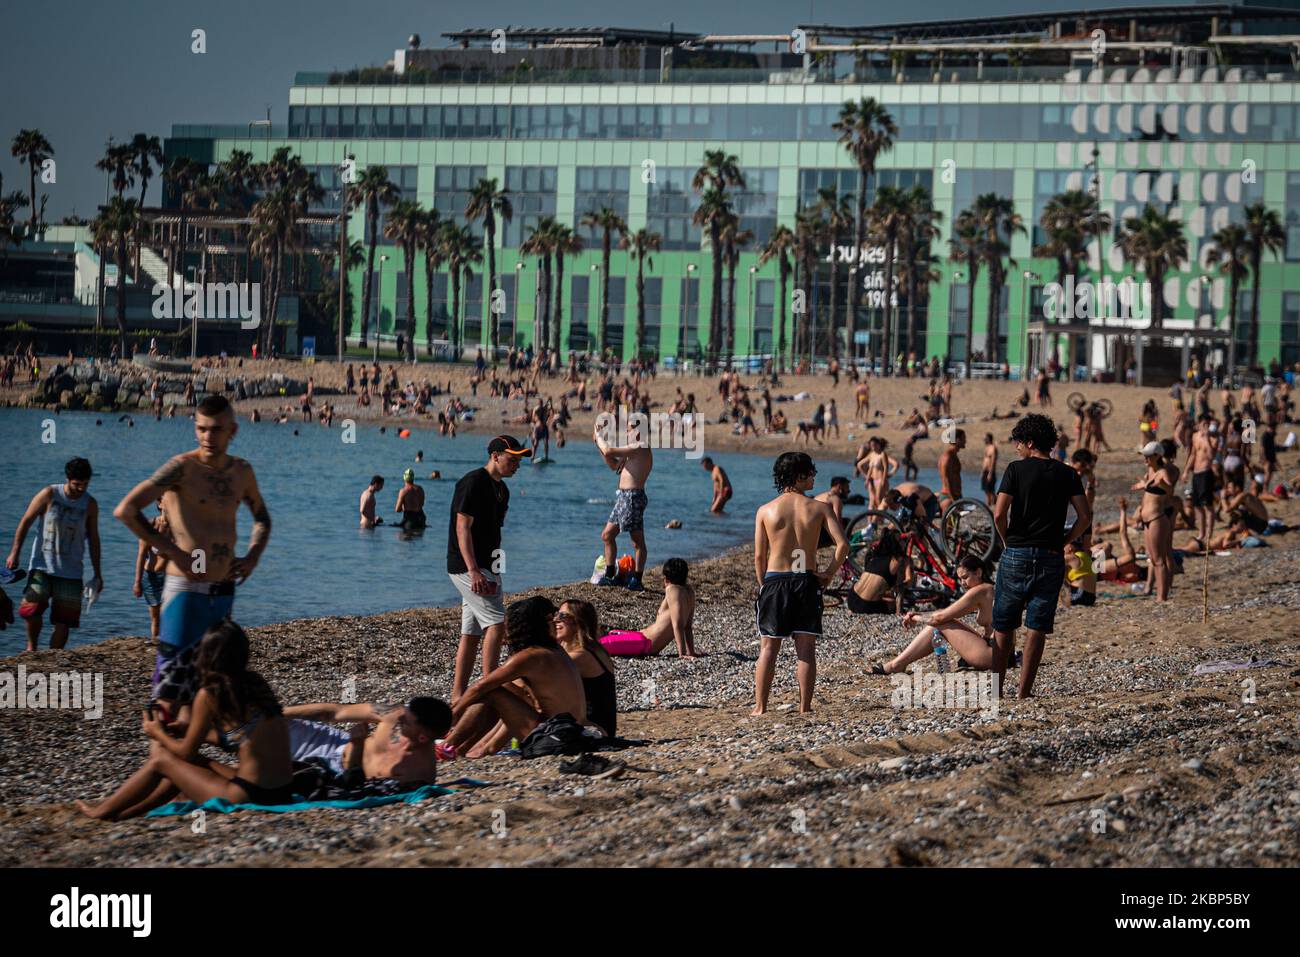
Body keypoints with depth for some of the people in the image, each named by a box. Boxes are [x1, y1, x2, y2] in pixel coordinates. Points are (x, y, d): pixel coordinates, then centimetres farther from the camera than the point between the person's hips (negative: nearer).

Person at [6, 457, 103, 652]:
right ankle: (32, 646, 7)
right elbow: (25, 522, 0)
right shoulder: (49, 495, -5)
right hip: (42, 565, -2)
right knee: (33, 607, -17)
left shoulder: (90, 504, 2)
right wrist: (14, 553, -4)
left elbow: (93, 539, 10)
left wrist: (97, 573, 9)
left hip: (71, 571, 2)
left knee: (63, 620, -1)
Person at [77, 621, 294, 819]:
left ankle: (103, 811, 29)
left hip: (249, 794, -7)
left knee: (161, 760, 12)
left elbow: (187, 752, 0)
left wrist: (158, 734, 20)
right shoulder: (256, 682, 9)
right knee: (183, 766, 26)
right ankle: (130, 811, 39)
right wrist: (191, 731, 33)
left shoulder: (209, 695, -11)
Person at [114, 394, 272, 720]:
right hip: (185, 589, -6)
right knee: (172, 684, -9)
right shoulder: (183, 467, -10)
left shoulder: (241, 471, 9)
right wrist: (170, 550, -16)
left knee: (202, 682, 11)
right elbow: (125, 510, -18)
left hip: (224, 591, 6)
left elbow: (261, 516, 30)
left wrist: (253, 555, 11)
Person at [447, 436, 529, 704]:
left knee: (472, 634, 9)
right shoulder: (473, 483, -13)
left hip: (484, 568, 9)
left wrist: (494, 575, 18)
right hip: (467, 567, -9)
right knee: (497, 622, -17)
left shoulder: (501, 489, 15)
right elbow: (463, 528, -18)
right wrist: (474, 571, -25)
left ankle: (458, 695, 12)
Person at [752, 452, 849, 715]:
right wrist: (829, 574, 2)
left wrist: (764, 585, 11)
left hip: (774, 580, 0)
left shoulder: (765, 511, -1)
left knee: (769, 648, 6)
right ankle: (804, 708, 6)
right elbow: (843, 544, -10)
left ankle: (760, 708, 5)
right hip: (807, 582, 0)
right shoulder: (819, 508, -2)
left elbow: (759, 556, -2)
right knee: (806, 649, 6)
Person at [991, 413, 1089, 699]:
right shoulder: (1067, 474, 4)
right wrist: (1062, 543, 7)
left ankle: (996, 687, 11)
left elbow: (999, 514, -12)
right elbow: (1085, 517, -2)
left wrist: (1007, 541, 3)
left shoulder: (1016, 469, -5)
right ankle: (1024, 690, 2)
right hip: (1051, 558, 2)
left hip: (1016, 555, -2)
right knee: (1036, 628, 4)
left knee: (1004, 627, 9)